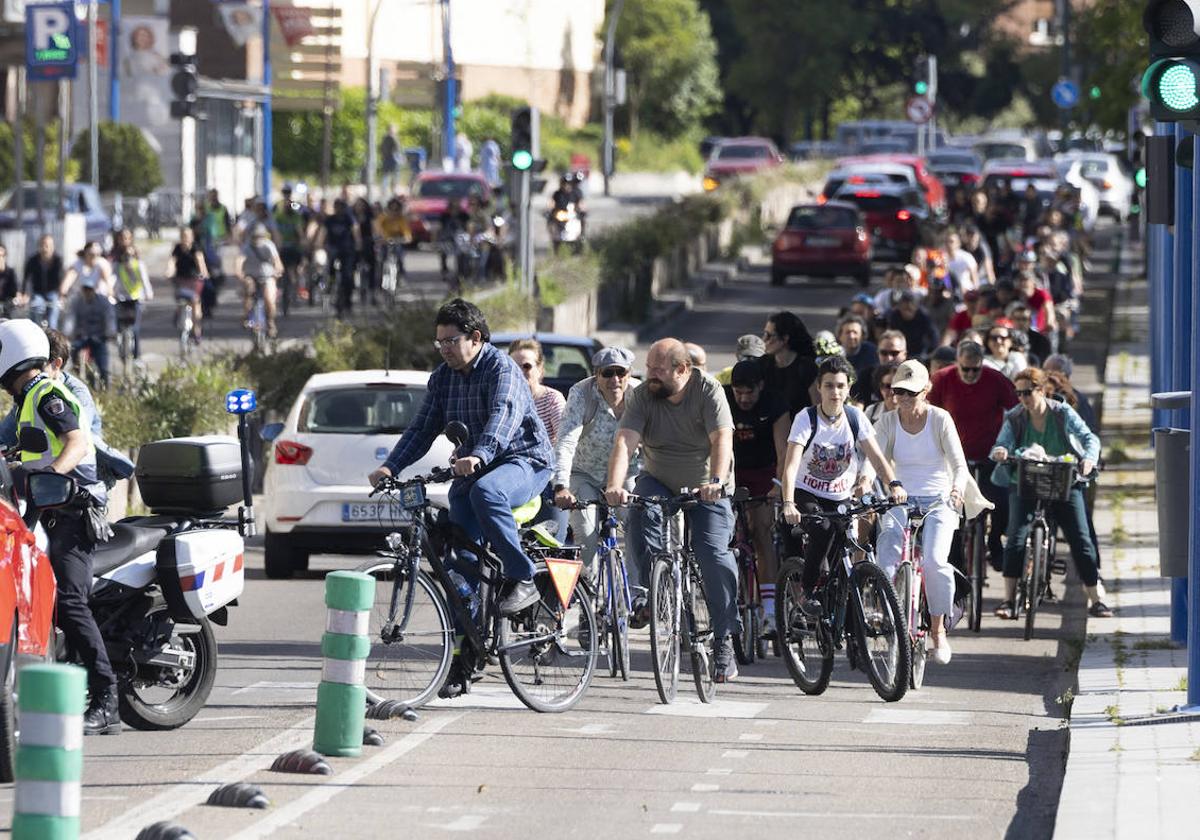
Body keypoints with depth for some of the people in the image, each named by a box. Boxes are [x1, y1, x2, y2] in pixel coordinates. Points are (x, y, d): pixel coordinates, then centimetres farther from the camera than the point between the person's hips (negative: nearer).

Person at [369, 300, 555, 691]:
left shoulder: (501, 368, -14)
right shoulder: (443, 377, 8)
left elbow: (504, 415, -31)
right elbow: (423, 428, 7)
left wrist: (479, 457, -49)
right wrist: (390, 467, -9)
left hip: (523, 460, -7)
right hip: (470, 469, 7)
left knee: (485, 491, -40)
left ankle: (523, 580, -26)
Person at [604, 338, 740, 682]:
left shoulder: (708, 390, -16)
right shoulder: (643, 395, -10)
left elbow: (722, 439, -28)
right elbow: (625, 440, -22)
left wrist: (716, 482, -45)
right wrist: (615, 485, -39)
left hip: (705, 490, -2)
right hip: (659, 482, 2)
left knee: (715, 556, -17)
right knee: (642, 510, -31)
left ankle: (724, 641, -9)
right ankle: (643, 594, -20)